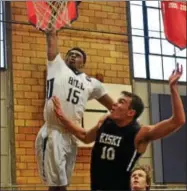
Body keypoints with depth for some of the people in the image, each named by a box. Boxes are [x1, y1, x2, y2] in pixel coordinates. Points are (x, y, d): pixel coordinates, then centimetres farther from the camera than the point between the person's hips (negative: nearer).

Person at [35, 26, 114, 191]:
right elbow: (52, 39, 6)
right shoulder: (57, 66, 8)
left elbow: (111, 104, 23)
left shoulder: (91, 83, 17)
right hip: (53, 133, -5)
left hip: (72, 135, 5)